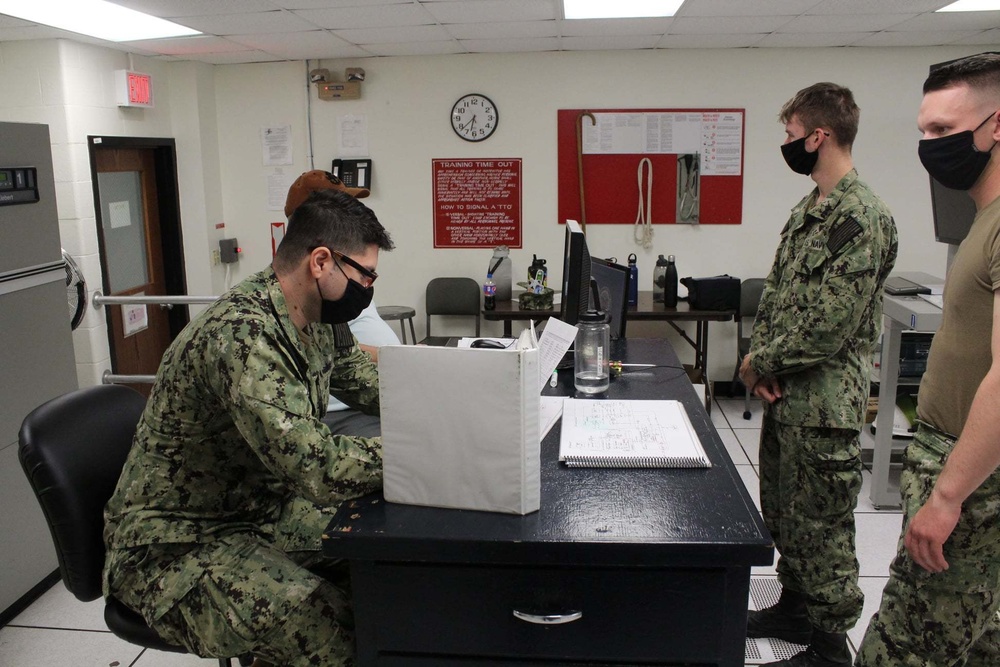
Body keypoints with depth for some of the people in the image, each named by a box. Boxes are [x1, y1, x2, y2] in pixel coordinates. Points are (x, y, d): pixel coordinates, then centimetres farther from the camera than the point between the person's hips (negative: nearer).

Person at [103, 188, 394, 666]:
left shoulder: (319, 317, -2)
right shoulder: (242, 335, -30)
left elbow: (357, 376, 16)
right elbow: (318, 467, -36)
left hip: (265, 510, 9)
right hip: (177, 545, -9)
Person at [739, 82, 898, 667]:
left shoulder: (863, 216, -18)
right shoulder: (810, 208, 12)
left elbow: (829, 323, -23)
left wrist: (761, 362, -12)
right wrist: (763, 359, -1)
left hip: (823, 402, -9)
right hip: (785, 392, 9)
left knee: (820, 527, 4)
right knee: (782, 510, 20)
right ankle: (795, 607, 38)